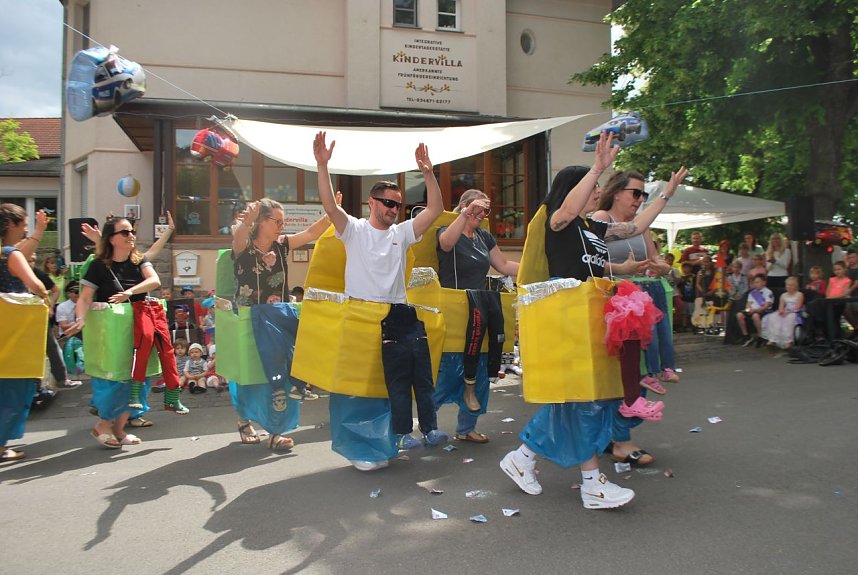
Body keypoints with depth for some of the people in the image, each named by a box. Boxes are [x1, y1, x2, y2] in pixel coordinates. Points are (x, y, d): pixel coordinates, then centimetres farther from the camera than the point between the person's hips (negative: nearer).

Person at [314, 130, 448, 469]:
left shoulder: (401, 233, 12)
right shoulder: (355, 230, 1)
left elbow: (436, 209, 2)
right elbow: (329, 205, -16)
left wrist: (428, 173, -9)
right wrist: (322, 165, -26)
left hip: (400, 314, 5)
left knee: (422, 374, 4)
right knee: (398, 378, 0)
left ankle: (429, 428, 15)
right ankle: (403, 433, 12)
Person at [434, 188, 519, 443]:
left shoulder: (484, 237, 19)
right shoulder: (447, 232, 1)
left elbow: (504, 265, 21)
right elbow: (447, 242, -23)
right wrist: (466, 212, -32)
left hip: (480, 298, 6)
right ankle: (469, 386, -17)